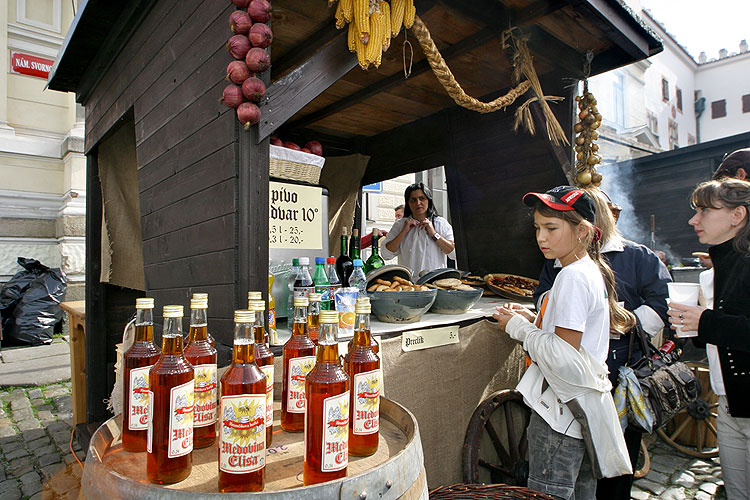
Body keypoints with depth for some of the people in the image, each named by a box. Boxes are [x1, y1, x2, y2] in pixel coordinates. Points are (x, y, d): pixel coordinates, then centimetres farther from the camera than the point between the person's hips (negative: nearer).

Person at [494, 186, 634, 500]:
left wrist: (519, 328, -13)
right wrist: (532, 319, 6)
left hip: (562, 410, -10)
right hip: (583, 409, 10)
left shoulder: (573, 277, -20)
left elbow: (564, 357, -24)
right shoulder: (593, 271, 10)